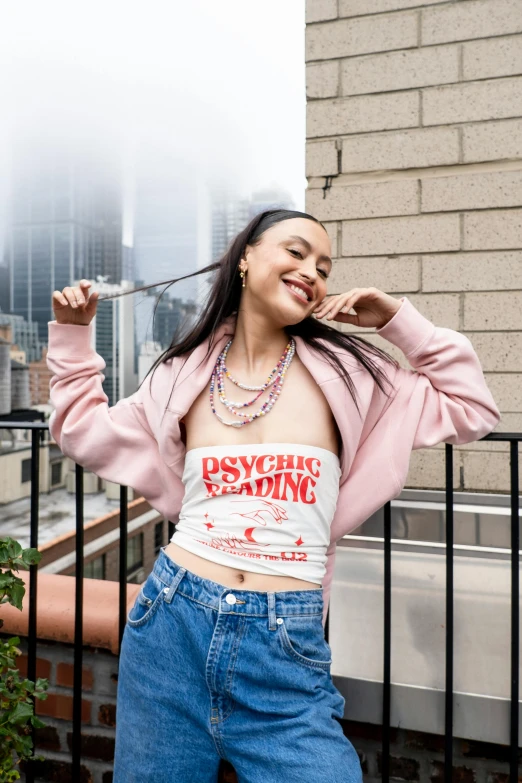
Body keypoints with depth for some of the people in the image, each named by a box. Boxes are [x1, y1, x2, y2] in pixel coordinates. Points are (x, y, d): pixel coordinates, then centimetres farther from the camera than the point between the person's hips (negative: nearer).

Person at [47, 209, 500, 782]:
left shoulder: (345, 369, 0)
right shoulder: (183, 375, 4)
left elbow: (472, 409, 5)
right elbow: (84, 430, 17)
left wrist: (398, 320, 0)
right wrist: (73, 334, 13)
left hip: (289, 648, -1)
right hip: (172, 623, 2)